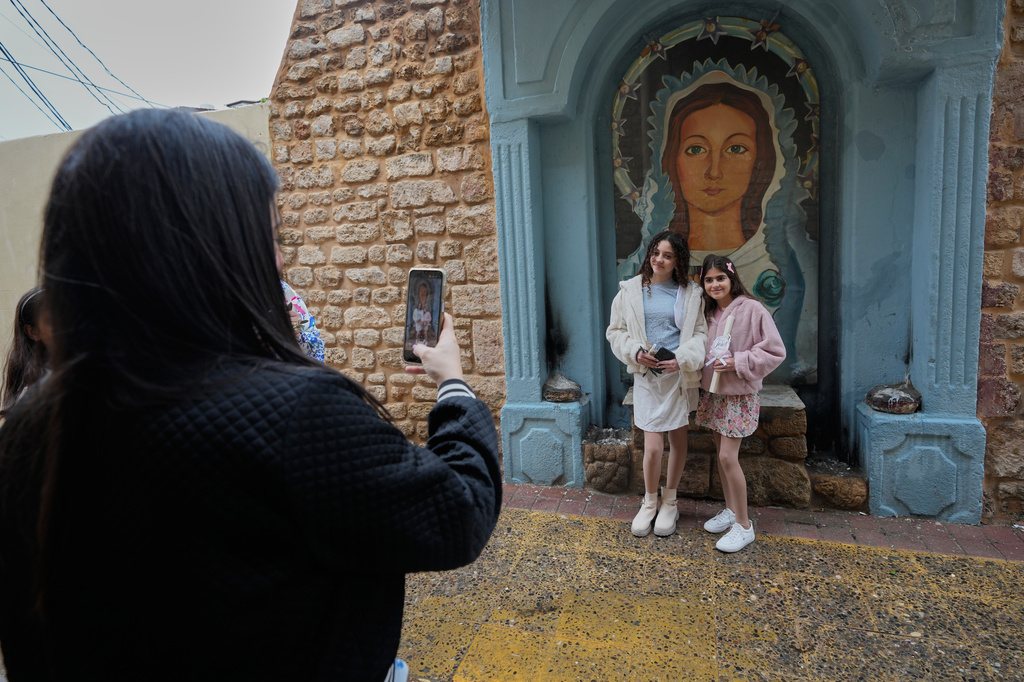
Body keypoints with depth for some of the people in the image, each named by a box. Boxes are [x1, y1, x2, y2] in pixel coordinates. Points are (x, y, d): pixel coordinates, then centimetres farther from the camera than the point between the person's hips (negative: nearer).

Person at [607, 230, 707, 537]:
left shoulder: (690, 293, 2)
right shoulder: (630, 290, 1)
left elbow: (700, 333, 0)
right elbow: (616, 331, 4)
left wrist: (682, 358, -17)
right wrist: (635, 352, -13)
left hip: (679, 374, 2)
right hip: (647, 375, -1)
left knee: (678, 439, 12)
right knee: (653, 446, -5)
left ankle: (669, 503, 32)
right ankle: (649, 503, 21)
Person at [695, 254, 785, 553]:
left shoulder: (752, 309, -13)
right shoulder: (709, 313, 8)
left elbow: (775, 352, -13)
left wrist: (737, 363, -20)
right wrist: (705, 365, 2)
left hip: (739, 394, -6)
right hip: (713, 392, 7)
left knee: (728, 457, -8)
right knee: (721, 454, 13)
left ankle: (744, 525, 7)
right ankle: (730, 510, 29)